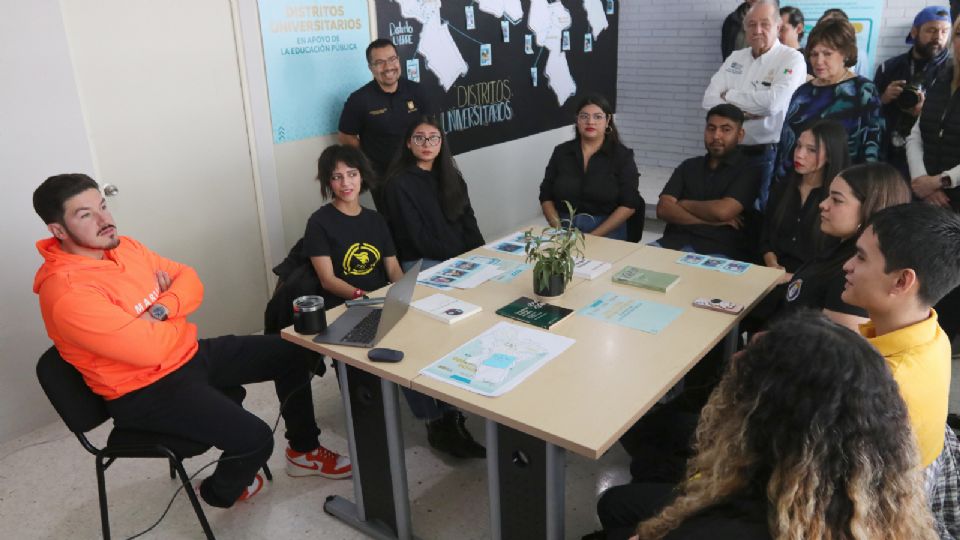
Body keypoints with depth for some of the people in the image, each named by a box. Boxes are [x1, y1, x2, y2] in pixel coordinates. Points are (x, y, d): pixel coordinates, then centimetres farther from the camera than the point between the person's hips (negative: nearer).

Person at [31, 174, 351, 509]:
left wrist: (161, 310, -16)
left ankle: (303, 451, 26)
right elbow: (150, 349, -30)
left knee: (293, 353, 8)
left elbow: (189, 280, 5)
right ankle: (221, 491, 13)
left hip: (189, 354, 9)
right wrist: (177, 317, -9)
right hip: (145, 391, -9)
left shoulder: (122, 247, 1)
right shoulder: (66, 292, -26)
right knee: (254, 438, -24)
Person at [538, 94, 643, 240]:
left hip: (606, 232, -2)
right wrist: (559, 231, -7)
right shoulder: (561, 152, 10)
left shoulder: (622, 155, 3)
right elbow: (546, 197, 10)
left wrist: (594, 236, -13)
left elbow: (629, 205, -3)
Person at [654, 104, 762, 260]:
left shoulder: (748, 171, 5)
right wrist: (712, 221, -6)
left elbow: (722, 211, -12)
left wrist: (683, 204, 4)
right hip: (675, 242, 3)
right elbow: (663, 209, 4)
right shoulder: (688, 166, 19)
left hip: (721, 251, -3)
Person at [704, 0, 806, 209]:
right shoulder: (735, 58, 11)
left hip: (769, 154, -5)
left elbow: (773, 101, -23)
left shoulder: (792, 58, -7)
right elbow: (709, 100, 1)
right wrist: (742, 111, -15)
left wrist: (729, 95, -9)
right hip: (732, 151, 5)